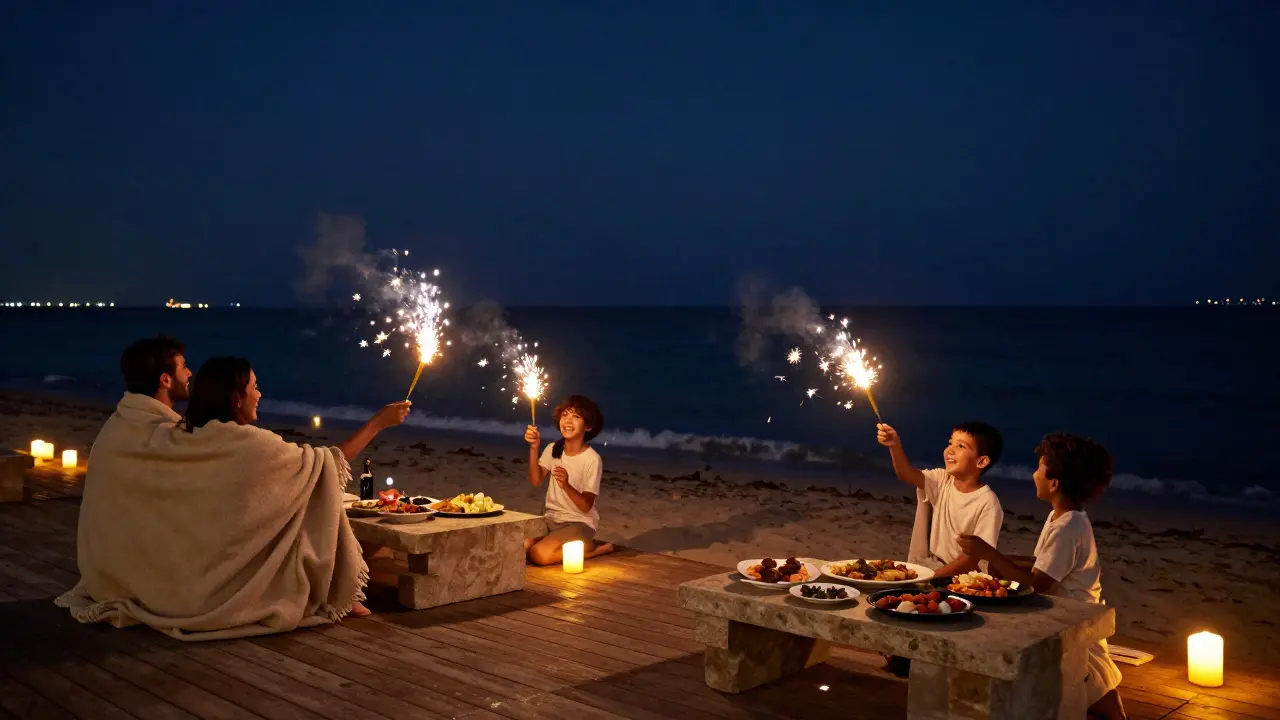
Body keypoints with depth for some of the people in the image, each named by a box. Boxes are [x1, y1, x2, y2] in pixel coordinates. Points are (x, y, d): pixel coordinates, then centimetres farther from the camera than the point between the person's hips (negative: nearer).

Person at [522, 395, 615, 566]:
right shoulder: (553, 449, 3)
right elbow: (535, 481, -11)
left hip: (580, 523, -6)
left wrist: (566, 485, -36)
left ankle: (595, 547, -4)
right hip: (552, 519, 6)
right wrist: (534, 448, -23)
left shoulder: (592, 459, -15)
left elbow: (586, 506, -18)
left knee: (539, 555, -29)